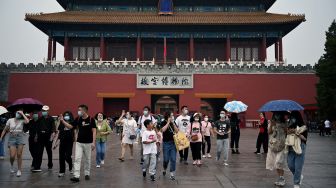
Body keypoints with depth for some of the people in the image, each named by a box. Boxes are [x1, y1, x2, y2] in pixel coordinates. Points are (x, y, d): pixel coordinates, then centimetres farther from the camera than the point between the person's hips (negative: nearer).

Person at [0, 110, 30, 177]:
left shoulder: (22, 121, 0)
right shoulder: (10, 120, 5)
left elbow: (27, 121, -24)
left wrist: (22, 114, -13)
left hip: (20, 137, -1)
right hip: (12, 138, 1)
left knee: (19, 155, -3)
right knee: (12, 156, -6)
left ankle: (19, 170, 9)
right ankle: (12, 165, 27)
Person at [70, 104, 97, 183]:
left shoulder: (91, 119, -11)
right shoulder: (78, 119, 1)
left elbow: (94, 131, -11)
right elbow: (71, 127, 6)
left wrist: (93, 142, -16)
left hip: (88, 143, -3)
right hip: (79, 142, 3)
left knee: (87, 159, 10)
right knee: (77, 159, -4)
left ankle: (87, 174, 26)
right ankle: (76, 176, -4)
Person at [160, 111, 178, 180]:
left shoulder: (173, 123, 8)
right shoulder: (163, 122, -3)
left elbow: (177, 131, -2)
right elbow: (163, 130, -22)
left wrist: (173, 123, -10)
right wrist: (168, 122, -16)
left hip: (173, 142, 3)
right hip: (166, 143, -3)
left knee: (173, 159, 0)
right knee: (166, 159, 2)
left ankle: (172, 174, 8)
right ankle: (164, 169, 32)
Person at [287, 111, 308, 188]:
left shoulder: (303, 127, -6)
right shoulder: (290, 126, 5)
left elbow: (305, 138, -11)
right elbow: (286, 136, 9)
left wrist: (297, 133, -23)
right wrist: (288, 132, -11)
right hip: (291, 149, 4)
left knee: (298, 167, 0)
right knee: (290, 166, 8)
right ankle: (299, 176, 36)